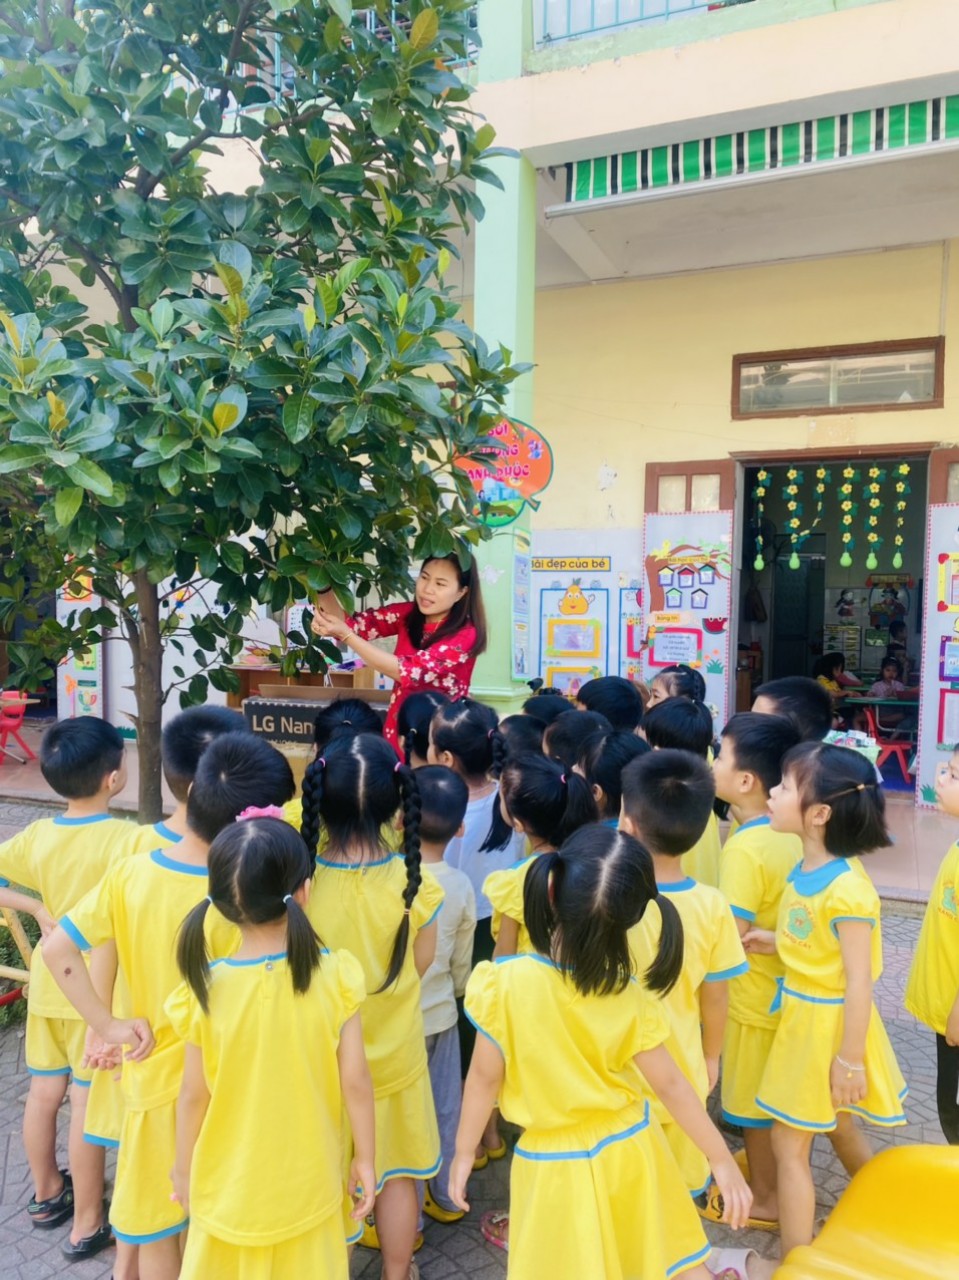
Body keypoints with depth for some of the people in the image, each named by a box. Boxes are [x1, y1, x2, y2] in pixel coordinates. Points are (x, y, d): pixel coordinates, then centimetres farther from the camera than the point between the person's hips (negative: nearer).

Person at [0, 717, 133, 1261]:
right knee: (89, 1107, 7)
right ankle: (87, 1224, 23)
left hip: (49, 982, 6)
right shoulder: (126, 838, -24)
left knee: (44, 1093, 20)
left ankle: (46, 1193, 42)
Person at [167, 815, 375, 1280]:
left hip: (229, 1183, 0)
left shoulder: (206, 989, -21)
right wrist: (365, 1159, 2)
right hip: (308, 1180, 0)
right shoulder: (334, 976, -21)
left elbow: (194, 1095, -10)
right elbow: (356, 1081, -14)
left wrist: (183, 1171, 7)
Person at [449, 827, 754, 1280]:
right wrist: (722, 1161, 5)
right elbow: (670, 1084, -8)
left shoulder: (507, 983, -25)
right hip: (628, 1149, 2)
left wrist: (463, 1153, 1)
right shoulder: (631, 997, -18)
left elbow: (485, 1077, -14)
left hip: (555, 1163, -1)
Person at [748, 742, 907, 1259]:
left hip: (829, 1023, -8)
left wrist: (850, 1060, -17)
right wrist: (776, 942, -2)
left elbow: (859, 981, -23)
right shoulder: (806, 870, -4)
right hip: (801, 1016, 8)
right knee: (838, 1124, 26)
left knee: (788, 1145, 5)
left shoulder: (846, 889, -29)